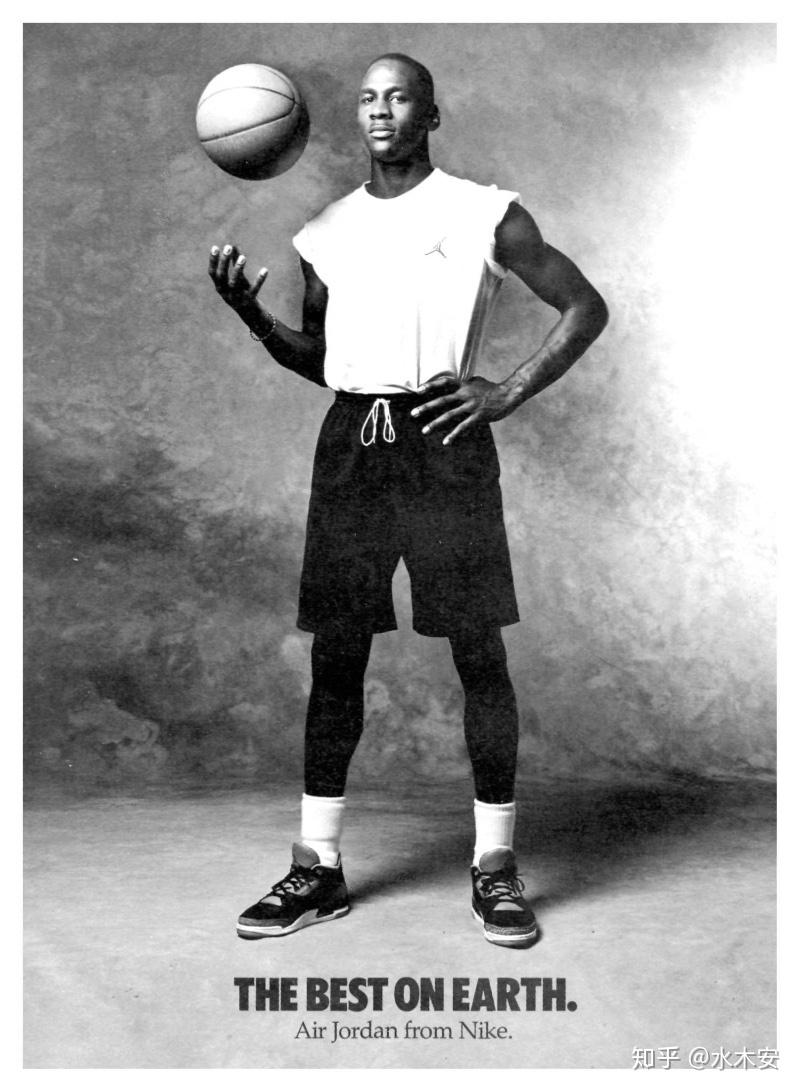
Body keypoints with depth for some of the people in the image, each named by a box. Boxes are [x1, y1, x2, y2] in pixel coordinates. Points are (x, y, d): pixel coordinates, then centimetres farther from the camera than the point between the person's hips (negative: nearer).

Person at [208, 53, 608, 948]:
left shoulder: (483, 215, 3)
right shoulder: (327, 229, 15)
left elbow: (585, 308, 5)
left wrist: (510, 393, -6)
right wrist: (251, 313, 3)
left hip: (444, 439, -3)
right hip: (351, 440, 4)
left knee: (478, 656, -2)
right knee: (335, 656, 4)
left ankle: (495, 867, 11)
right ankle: (317, 867, 15)